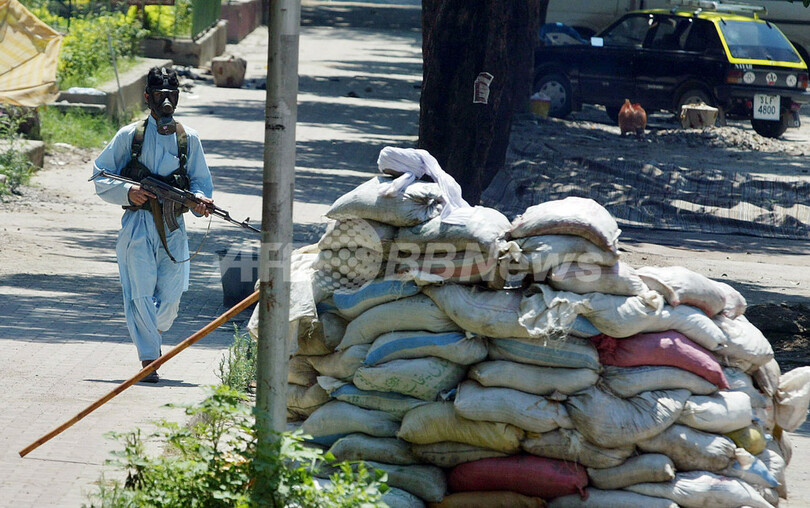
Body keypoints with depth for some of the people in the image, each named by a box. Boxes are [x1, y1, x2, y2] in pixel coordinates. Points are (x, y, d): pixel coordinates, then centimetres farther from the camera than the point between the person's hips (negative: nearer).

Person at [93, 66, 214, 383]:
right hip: (137, 223, -2)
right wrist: (127, 192, -12)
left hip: (173, 226, 2)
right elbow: (100, 176, 6)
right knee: (142, 292, -10)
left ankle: (152, 335, 31)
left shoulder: (189, 139, 11)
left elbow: (200, 181, 13)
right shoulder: (130, 136, 5)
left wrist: (200, 199, -10)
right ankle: (148, 358, -7)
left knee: (170, 296, 0)